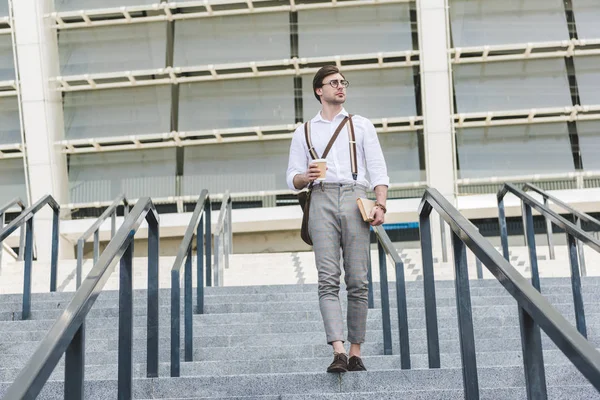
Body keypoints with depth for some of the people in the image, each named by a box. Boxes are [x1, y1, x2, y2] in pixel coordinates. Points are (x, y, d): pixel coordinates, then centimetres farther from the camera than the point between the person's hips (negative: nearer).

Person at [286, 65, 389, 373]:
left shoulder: (362, 125, 21)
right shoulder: (304, 132, 22)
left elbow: (378, 169, 10)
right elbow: (292, 179, 16)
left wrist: (380, 205, -6)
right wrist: (305, 177, -8)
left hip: (355, 199, 0)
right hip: (322, 200, 0)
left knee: (358, 281, -5)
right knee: (328, 279, -13)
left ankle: (355, 353, 0)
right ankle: (338, 351, -21)